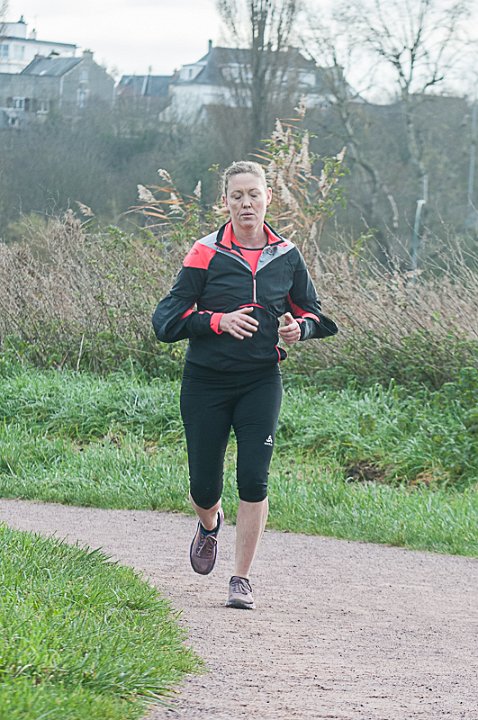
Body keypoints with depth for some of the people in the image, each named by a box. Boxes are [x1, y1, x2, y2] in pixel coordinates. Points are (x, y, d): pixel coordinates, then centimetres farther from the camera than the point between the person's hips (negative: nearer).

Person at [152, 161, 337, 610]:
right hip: (206, 382, -1)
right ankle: (209, 524, 41)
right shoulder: (206, 254, -5)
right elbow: (169, 317, -6)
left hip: (261, 382, 1)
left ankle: (242, 580, -1)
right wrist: (218, 321, -20)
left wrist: (298, 328, -7)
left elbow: (311, 312, 16)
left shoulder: (286, 256, 3)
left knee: (253, 480, -11)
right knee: (204, 488, 4)